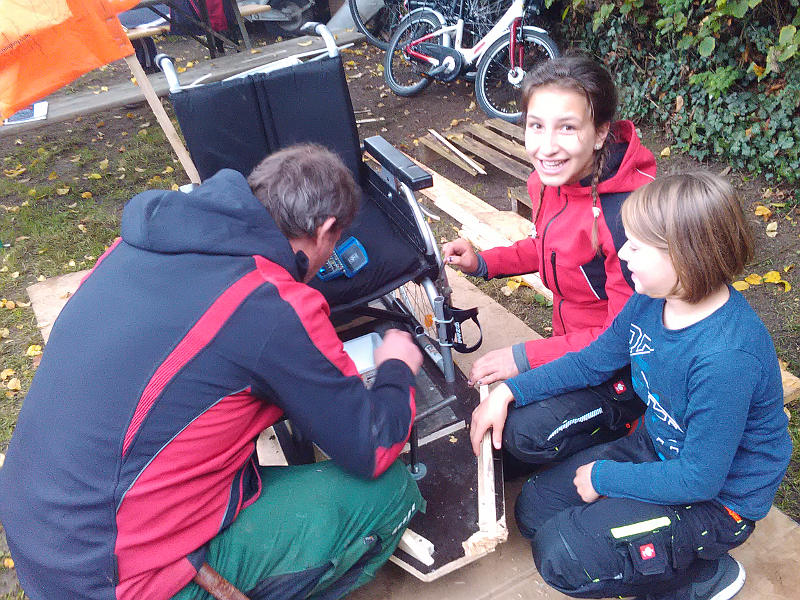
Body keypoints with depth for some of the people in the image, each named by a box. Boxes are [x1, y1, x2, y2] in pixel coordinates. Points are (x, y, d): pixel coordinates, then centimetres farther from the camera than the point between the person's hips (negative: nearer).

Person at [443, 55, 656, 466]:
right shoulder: (550, 180, -6)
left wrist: (527, 357, -23)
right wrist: (483, 263, 1)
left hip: (629, 369, -7)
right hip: (578, 343, 7)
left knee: (528, 432, -21)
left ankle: (627, 423, 5)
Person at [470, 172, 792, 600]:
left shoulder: (727, 358, -36)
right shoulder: (652, 297, -13)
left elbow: (699, 479, -27)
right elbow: (593, 361, 3)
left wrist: (603, 476, -15)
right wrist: (510, 391, -3)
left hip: (718, 497, -7)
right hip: (658, 449, 8)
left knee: (560, 554, -18)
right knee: (535, 507, 8)